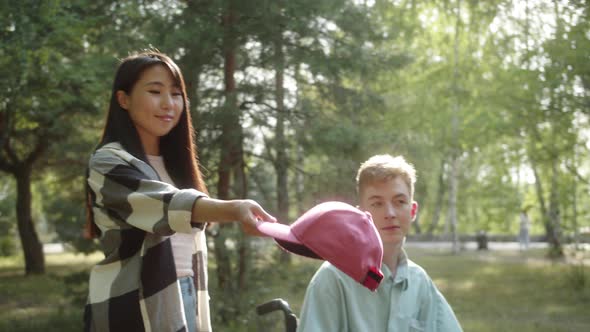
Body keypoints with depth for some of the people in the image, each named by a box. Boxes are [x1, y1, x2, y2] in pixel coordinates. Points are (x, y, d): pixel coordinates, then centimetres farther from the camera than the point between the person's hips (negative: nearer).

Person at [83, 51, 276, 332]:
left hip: (185, 303, 7)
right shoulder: (108, 163, -7)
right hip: (133, 309, -7)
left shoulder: (174, 164, 17)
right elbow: (167, 203, -25)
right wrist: (232, 210, -41)